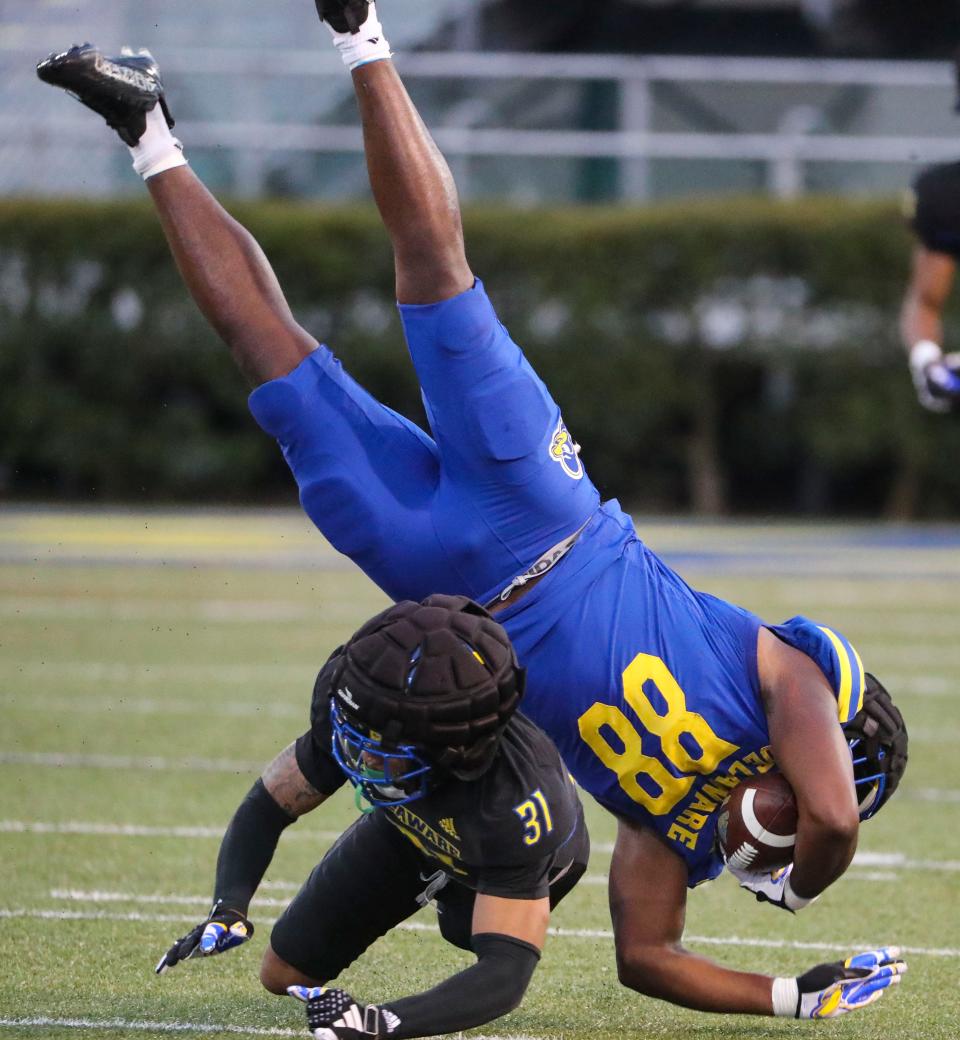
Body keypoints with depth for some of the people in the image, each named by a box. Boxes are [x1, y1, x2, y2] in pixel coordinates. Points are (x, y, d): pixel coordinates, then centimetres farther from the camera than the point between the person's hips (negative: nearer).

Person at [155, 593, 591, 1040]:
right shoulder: (355, 715, -39)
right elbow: (267, 805, -22)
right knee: (284, 976, 7)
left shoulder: (515, 803, -50)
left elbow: (505, 977, -52)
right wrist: (228, 911, -41)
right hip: (410, 827, 3)